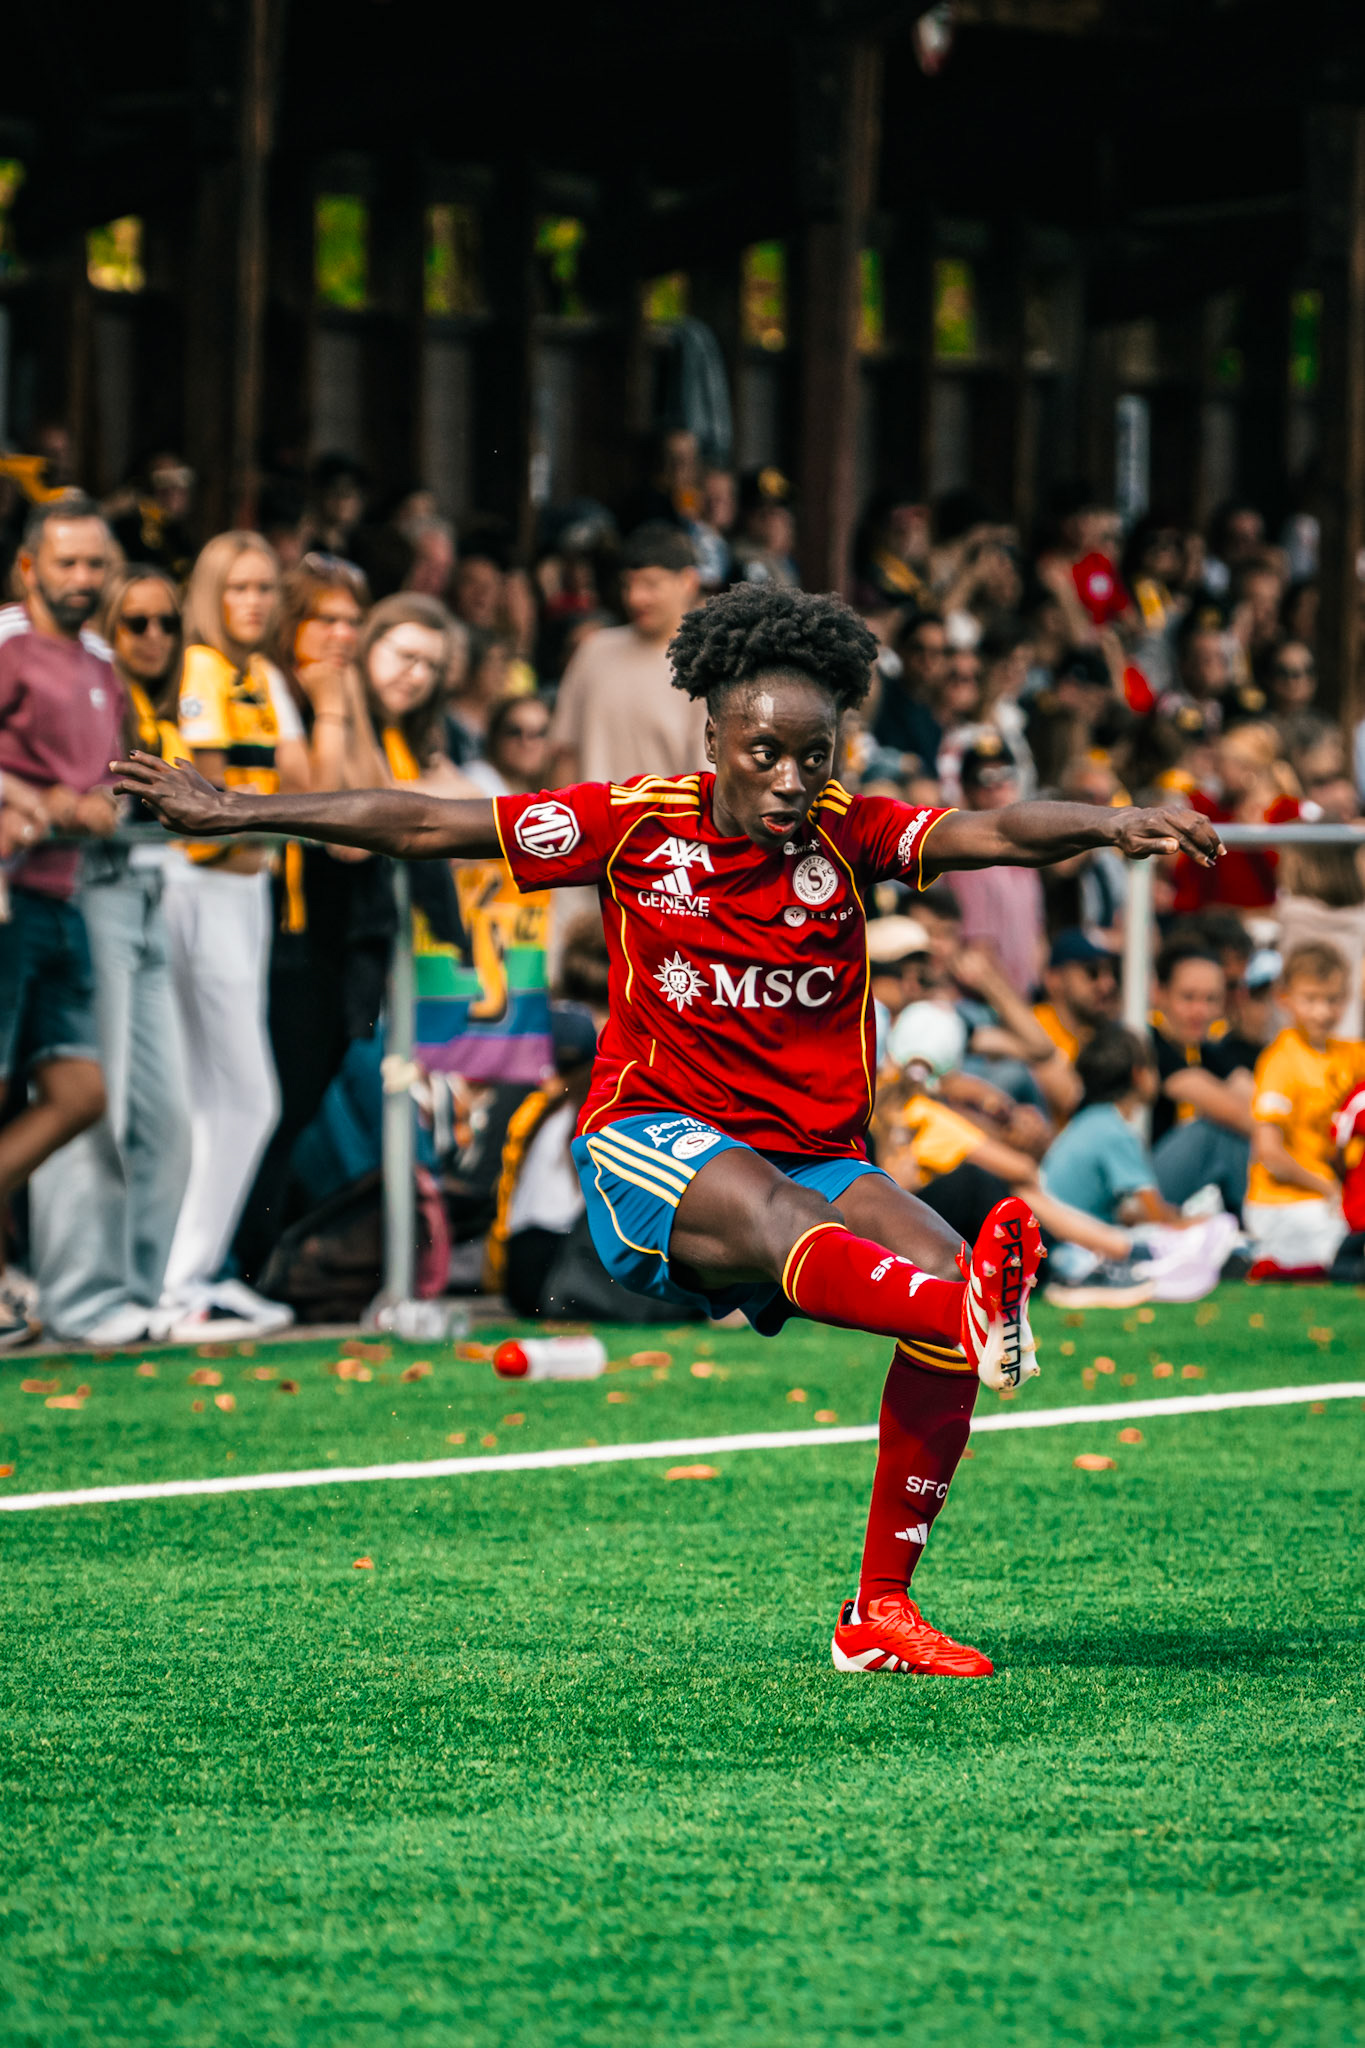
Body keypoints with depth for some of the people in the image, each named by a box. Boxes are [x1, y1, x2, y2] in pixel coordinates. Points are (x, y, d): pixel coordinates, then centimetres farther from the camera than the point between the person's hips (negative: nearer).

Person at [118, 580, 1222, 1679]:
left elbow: (994, 832, -16)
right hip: (652, 1138, -3)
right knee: (769, 1213, -37)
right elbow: (423, 825, 3)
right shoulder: (639, 822, -1)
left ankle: (880, 1610, -15)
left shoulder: (851, 835, 2)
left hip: (819, 1160, 3)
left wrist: (1112, 824, -36)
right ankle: (980, 1314, -70)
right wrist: (237, 809, 2)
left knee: (940, 1268, -24)